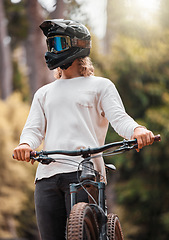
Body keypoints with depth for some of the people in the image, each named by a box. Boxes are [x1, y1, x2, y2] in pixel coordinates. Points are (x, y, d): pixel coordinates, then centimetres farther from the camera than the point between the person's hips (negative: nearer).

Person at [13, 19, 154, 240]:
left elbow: (118, 117, 2)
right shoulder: (44, 93, 28)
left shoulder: (101, 85, 16)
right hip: (47, 174, 4)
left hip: (84, 172, -4)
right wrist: (25, 144, -9)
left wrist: (137, 131, -22)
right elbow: (34, 128, 16)